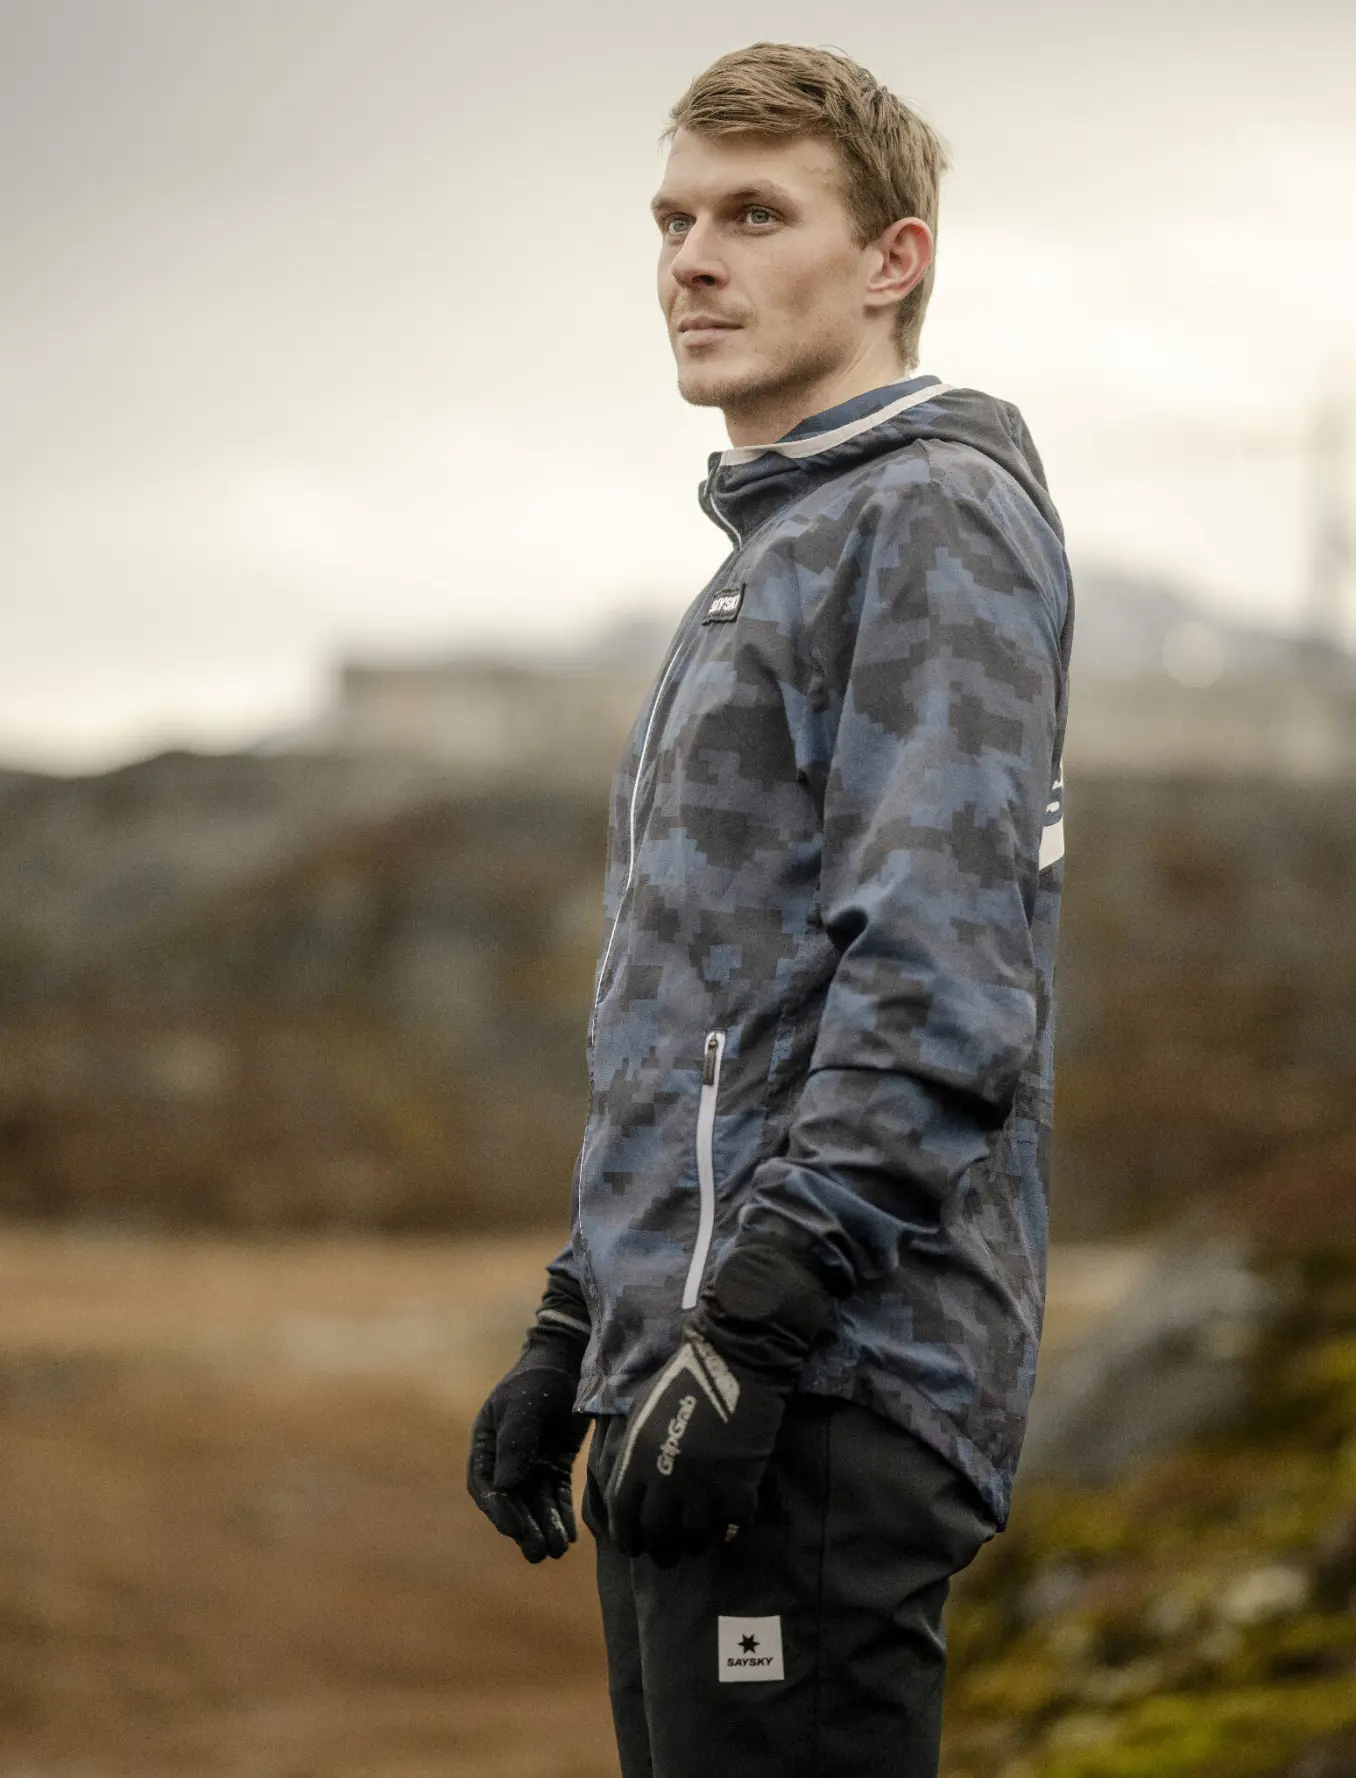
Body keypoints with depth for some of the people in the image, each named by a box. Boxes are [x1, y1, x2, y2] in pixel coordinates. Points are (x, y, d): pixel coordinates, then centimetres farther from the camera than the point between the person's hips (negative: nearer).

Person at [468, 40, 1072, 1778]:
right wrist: (576, 1335, 23)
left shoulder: (937, 520, -7)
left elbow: (937, 983, -19)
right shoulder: (768, 553, 24)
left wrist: (752, 1328, -23)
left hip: (824, 1395, -10)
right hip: (695, 1380, 10)